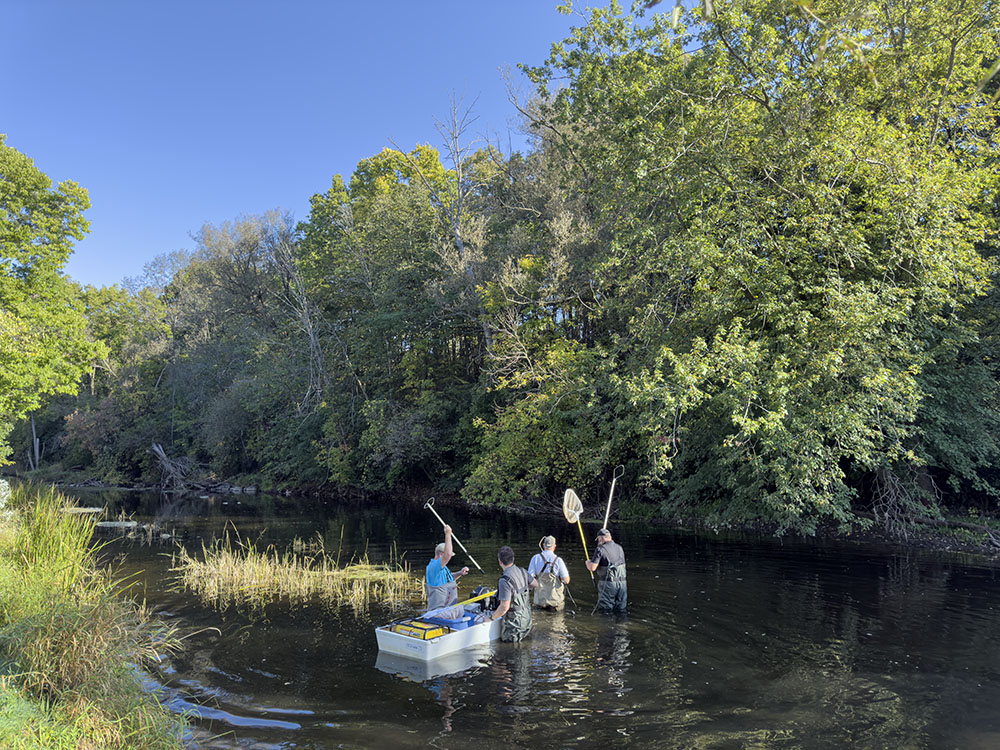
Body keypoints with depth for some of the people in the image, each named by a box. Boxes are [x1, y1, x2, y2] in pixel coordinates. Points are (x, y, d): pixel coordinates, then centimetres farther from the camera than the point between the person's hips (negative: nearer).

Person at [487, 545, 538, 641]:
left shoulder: (505, 580, -27)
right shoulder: (522, 571, -4)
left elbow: (504, 607, -26)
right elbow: (535, 585, 13)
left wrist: (491, 618, -12)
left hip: (514, 621, -7)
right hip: (526, 617, 7)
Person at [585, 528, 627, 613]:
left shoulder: (600, 549, -9)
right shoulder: (619, 548, 10)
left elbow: (592, 568, -14)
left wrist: (588, 562, 9)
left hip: (608, 583, -5)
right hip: (622, 583, 6)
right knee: (621, 610, 14)